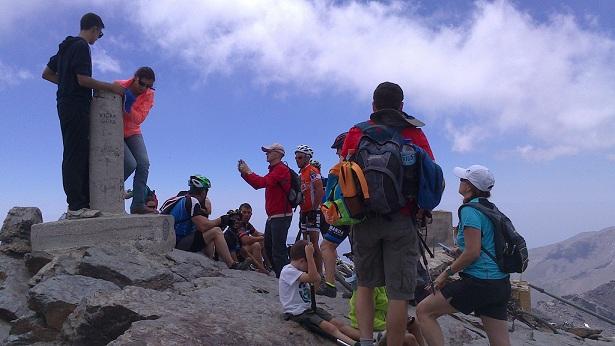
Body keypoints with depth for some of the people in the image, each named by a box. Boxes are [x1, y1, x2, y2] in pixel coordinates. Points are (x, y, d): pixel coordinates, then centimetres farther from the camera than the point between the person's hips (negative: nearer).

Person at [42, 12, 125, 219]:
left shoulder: (66, 47, 22)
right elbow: (83, 79, -16)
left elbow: (47, 74, 25)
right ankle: (76, 207, -15)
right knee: (75, 155, -13)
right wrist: (111, 87, -8)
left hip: (67, 105, 10)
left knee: (80, 156, 8)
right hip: (76, 106, -10)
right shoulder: (81, 46, -7)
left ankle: (82, 202, 8)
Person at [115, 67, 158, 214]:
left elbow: (140, 118, -19)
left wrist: (128, 105, -31)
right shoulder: (118, 86, -15)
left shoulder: (149, 95, -8)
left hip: (133, 133, 4)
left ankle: (138, 204, -5)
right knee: (130, 164, -18)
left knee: (144, 164, -11)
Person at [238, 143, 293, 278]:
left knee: (278, 249, -12)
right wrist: (244, 172, 8)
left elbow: (262, 182, -24)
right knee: (268, 247, 15)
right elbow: (257, 184, 17)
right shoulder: (274, 170, 22)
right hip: (272, 216, 11)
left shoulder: (281, 169, -12)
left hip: (281, 216, -11)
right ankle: (280, 275, 23)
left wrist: (248, 172, -13)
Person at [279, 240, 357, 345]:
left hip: (308, 308, 9)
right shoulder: (288, 271, -17)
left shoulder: (299, 270, 14)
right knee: (330, 328, -26)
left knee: (338, 323, -7)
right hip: (297, 313, -9)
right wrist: (310, 255, -31)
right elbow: (313, 278, -29)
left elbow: (317, 279, 16)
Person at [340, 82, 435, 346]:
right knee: (399, 293, 3)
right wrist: (421, 210, 12)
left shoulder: (356, 133, 7)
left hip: (364, 218, 2)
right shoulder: (415, 134, 5)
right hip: (402, 221, -1)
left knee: (365, 284, 16)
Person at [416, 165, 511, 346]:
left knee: (424, 311, 0)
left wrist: (446, 273, -10)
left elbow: (472, 252, -18)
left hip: (479, 282, -9)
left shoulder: (470, 210, -12)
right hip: (500, 284, 9)